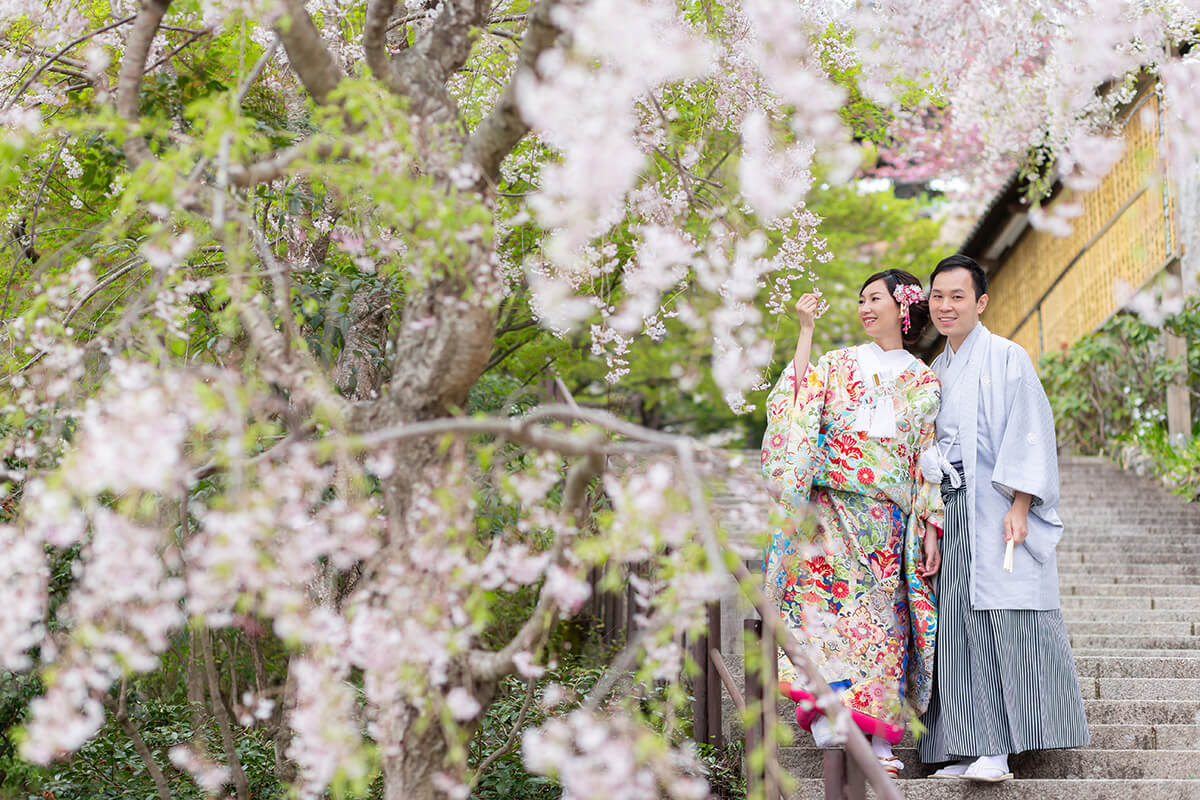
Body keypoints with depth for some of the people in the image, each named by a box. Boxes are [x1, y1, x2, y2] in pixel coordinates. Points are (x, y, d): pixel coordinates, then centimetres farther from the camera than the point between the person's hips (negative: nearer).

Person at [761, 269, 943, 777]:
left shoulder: (924, 383, 14)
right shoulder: (836, 365, 14)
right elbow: (802, 398, -7)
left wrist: (932, 531, 3)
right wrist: (806, 330, -8)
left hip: (889, 522, 1)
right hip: (832, 513, 0)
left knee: (882, 620, -3)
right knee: (825, 603, -16)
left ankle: (879, 740, -2)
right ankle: (826, 715, -21)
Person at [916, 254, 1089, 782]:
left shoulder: (1007, 358, 0)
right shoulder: (935, 372, 20)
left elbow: (1029, 434, -7)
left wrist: (1020, 506, -17)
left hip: (997, 514, -6)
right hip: (950, 515, 7)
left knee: (1004, 620, -12)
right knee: (958, 629, 1)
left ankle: (999, 749, -12)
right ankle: (974, 747, 2)